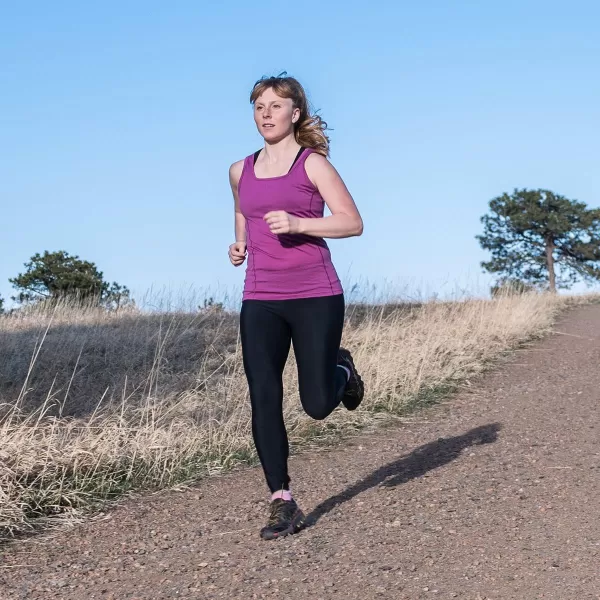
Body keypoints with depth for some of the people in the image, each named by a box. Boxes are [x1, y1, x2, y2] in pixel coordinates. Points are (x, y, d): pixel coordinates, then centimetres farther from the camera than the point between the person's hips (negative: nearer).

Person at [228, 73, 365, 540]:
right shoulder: (241, 171, 12)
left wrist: (297, 224, -20)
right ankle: (283, 504, 0)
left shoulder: (312, 163, -3)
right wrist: (240, 244, 9)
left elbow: (352, 222, -7)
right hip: (260, 302, 4)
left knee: (318, 404, 0)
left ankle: (342, 370, 37)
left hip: (315, 296, -4)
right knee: (263, 399, -8)